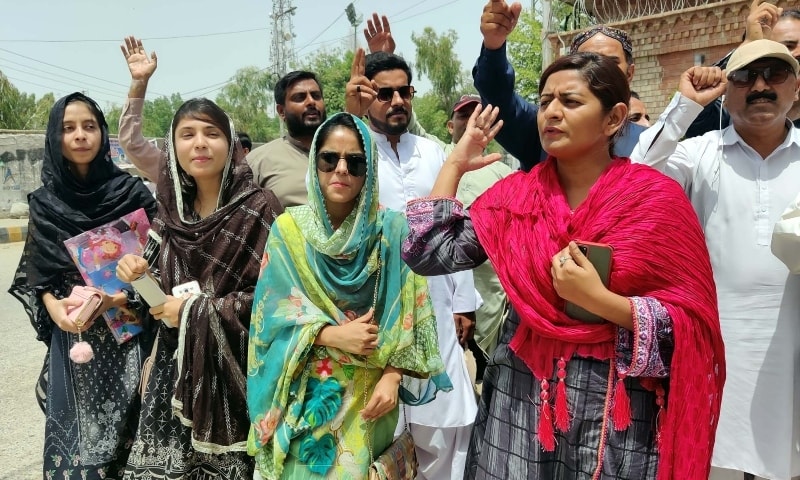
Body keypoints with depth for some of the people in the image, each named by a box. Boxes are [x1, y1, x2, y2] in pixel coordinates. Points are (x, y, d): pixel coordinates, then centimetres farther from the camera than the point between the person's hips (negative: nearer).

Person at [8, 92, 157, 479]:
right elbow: (36, 272, 8)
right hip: (71, 336, 2)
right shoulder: (45, 202, 6)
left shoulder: (132, 193, -3)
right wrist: (55, 308, -11)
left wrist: (111, 299, -18)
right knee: (75, 431, 6)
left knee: (122, 426, 0)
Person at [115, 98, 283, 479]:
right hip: (176, 361, 5)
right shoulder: (171, 208, 6)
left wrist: (196, 312, -14)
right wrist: (140, 274, -5)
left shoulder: (259, 207, -10)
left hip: (234, 365, -4)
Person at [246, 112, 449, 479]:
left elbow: (406, 314, -3)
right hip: (308, 392, 0)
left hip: (370, 391, 0)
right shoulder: (289, 229, -4)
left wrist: (391, 377, -12)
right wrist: (334, 335, -18)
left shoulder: (391, 229, -5)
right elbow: (272, 314, -6)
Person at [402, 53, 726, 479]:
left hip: (618, 407, -2)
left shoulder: (657, 199, -8)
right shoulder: (516, 195, 1)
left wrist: (599, 299, -23)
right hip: (521, 395, 3)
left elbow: (691, 323, -9)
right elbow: (429, 255, -6)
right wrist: (455, 163, 0)